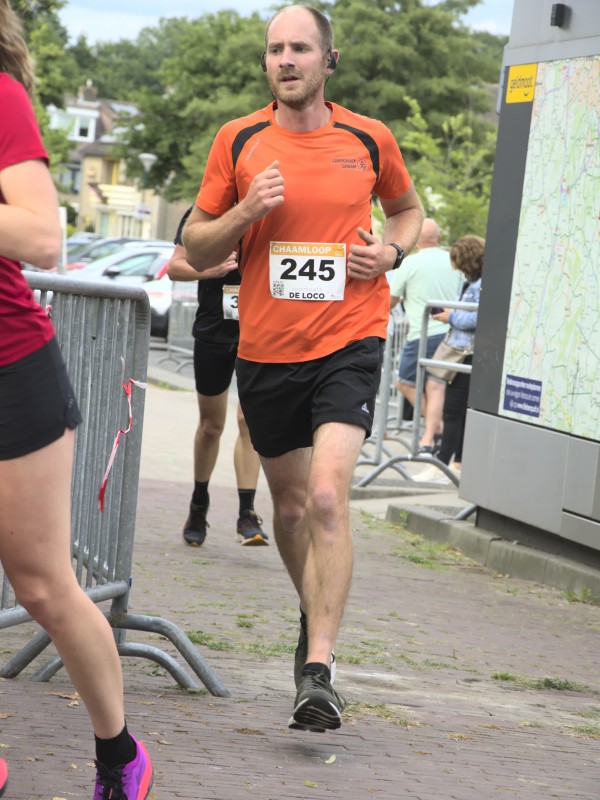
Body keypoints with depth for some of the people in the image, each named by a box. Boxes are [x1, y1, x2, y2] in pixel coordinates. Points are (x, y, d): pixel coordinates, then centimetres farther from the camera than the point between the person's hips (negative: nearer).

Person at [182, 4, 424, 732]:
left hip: (349, 343, -2)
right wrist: (244, 213, -13)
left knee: (328, 494, -19)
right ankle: (316, 619, 41)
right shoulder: (238, 141, 3)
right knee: (289, 505, 14)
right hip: (266, 349, 2)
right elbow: (196, 249, 6)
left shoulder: (369, 139, 2)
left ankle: (317, 672, -19)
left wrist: (391, 250, -1)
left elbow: (407, 209, 21)